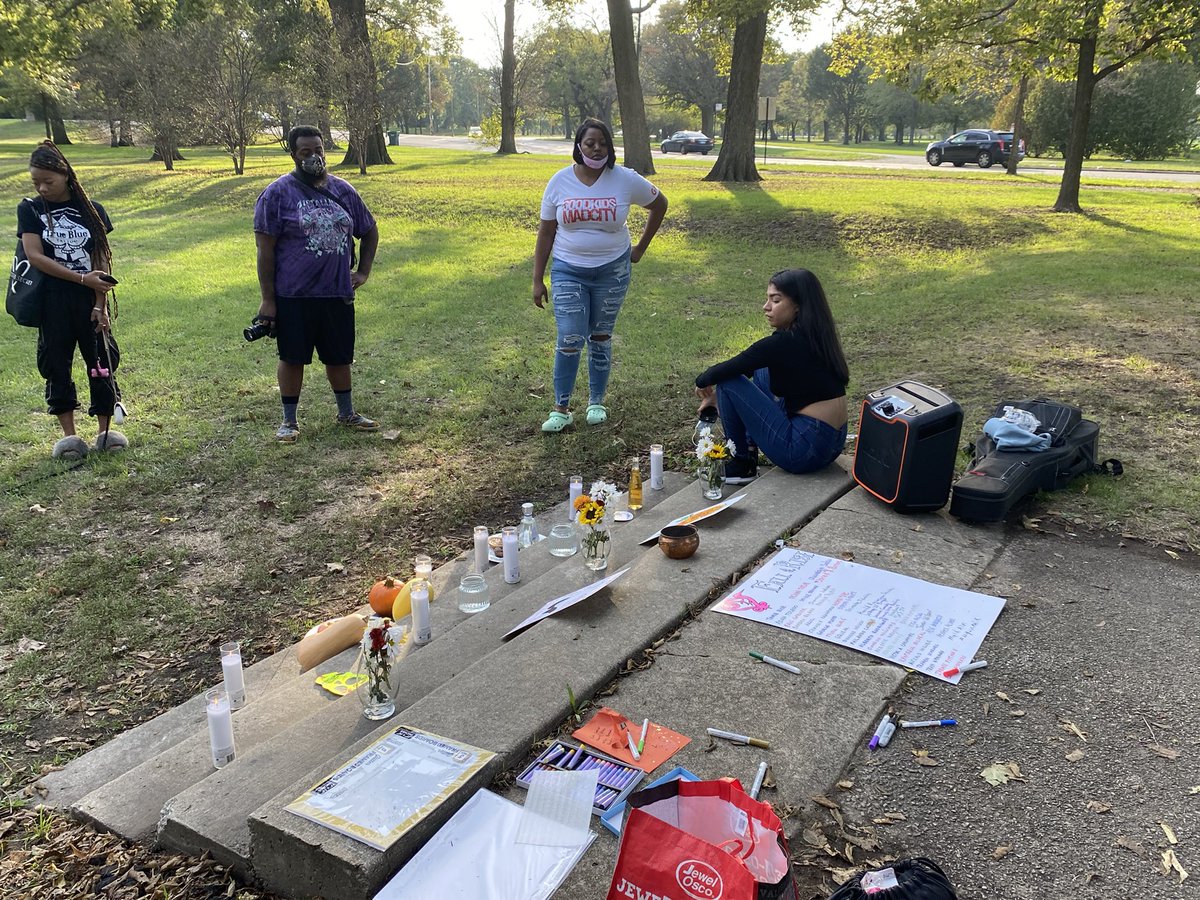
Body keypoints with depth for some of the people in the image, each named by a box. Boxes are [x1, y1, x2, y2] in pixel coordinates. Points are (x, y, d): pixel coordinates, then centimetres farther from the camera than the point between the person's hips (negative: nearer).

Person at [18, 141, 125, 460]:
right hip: (52, 302, 0)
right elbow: (34, 255, -8)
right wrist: (82, 279, -16)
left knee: (102, 362, 2)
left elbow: (102, 259, 0)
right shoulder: (30, 209, 2)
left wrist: (101, 304, -9)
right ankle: (69, 434, 10)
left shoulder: (91, 210, 4)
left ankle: (105, 431, 13)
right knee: (57, 365, 3)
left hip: (90, 301, 0)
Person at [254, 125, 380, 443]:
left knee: (339, 356, 14)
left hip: (338, 293, 4)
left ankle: (347, 413, 31)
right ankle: (289, 420, 20)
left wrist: (363, 271, 10)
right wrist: (268, 299, -11)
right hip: (294, 296, -4)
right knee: (292, 357, 6)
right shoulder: (277, 194, -6)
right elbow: (265, 249, -8)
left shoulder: (342, 190, 7)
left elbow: (369, 231, 21)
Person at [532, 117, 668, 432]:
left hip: (611, 271, 0)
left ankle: (596, 403, 24)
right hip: (568, 271, 0)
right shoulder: (560, 181, -4)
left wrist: (640, 248, 7)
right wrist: (538, 280, 0)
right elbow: (545, 232, 1)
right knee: (569, 340, -7)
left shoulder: (625, 179, -7)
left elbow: (659, 204, 9)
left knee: (601, 337, 11)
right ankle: (561, 408, 5)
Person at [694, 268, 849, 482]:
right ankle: (747, 453, 25)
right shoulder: (812, 335, 9)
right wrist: (718, 396, 22)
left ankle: (742, 466, 10)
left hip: (806, 448, -9)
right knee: (761, 373, 23)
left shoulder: (784, 343, -18)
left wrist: (703, 382, 11)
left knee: (728, 382, -4)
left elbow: (725, 371, -10)